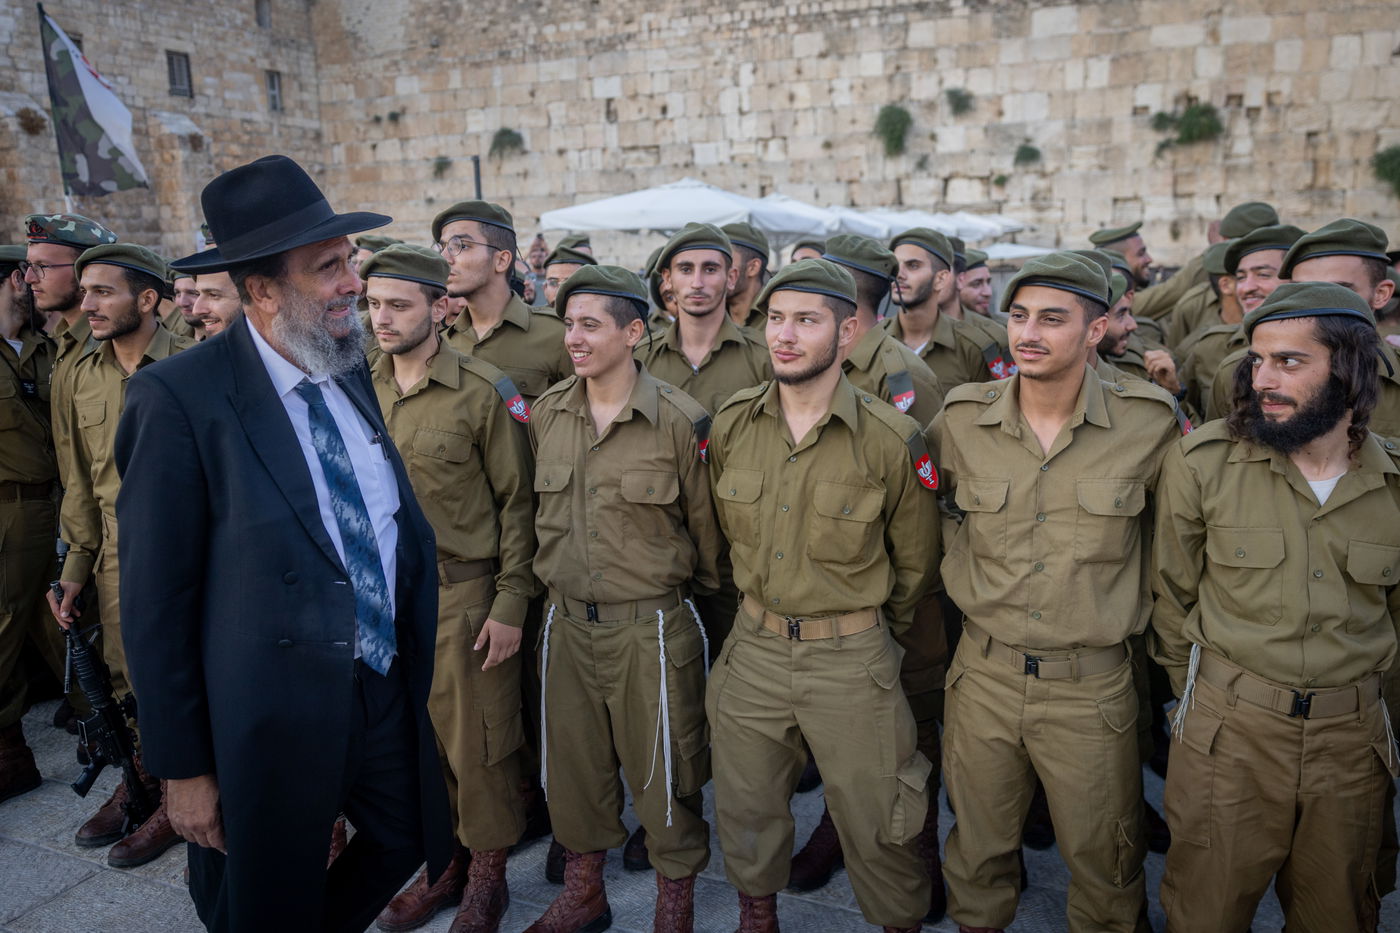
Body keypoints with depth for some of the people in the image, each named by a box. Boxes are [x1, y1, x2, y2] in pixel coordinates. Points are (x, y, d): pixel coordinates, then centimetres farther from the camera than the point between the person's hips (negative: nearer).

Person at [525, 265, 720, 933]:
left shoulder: (678, 420, -12)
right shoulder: (545, 414, 3)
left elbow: (704, 527, -2)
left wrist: (681, 592, 7)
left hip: (652, 627, -4)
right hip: (566, 621, 5)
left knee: (662, 772, 8)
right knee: (572, 766, 17)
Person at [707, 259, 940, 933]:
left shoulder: (892, 440, -14)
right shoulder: (730, 427, -3)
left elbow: (914, 562, 1)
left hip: (852, 659, -3)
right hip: (752, 650, 4)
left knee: (873, 823, 10)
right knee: (745, 809, 18)